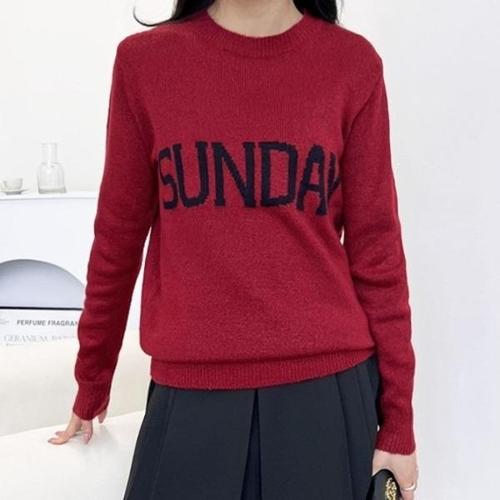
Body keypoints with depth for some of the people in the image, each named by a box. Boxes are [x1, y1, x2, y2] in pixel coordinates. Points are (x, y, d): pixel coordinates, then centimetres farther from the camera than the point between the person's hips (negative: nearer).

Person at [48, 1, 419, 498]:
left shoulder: (352, 63, 0)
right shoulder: (144, 60, 1)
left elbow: (375, 248, 1)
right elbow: (118, 237, 7)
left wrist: (397, 421, 1)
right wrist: (92, 384, 15)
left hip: (328, 388, 0)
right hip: (189, 392, 1)